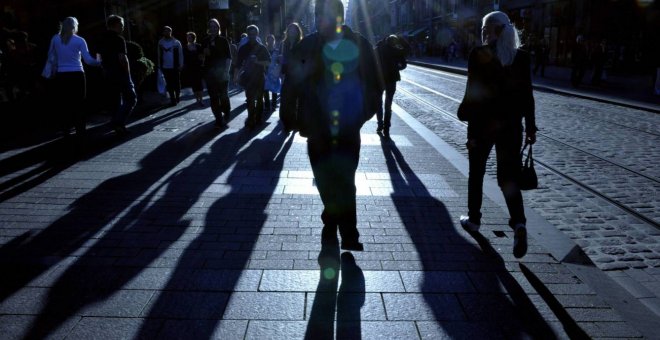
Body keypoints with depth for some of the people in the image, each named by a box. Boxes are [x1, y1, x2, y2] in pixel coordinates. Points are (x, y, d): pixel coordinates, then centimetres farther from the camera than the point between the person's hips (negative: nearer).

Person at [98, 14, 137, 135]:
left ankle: (118, 126, 15)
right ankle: (119, 122, -13)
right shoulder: (119, 39, -12)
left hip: (108, 74, 8)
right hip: (120, 73, -8)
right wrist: (128, 73, -11)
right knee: (131, 98, -1)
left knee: (115, 100, 13)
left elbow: (102, 58, 15)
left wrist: (106, 71, 20)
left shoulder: (103, 40, 12)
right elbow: (122, 58, -18)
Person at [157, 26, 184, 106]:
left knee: (176, 83, 7)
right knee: (169, 83, 5)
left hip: (175, 67, -2)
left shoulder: (176, 42, -5)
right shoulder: (161, 42, 2)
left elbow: (180, 54, -2)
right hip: (165, 67, 2)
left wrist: (180, 65, -6)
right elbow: (159, 55, 6)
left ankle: (177, 96, 27)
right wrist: (159, 65, 4)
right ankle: (172, 98, 11)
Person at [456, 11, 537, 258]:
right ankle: (518, 224, -14)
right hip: (511, 124, 3)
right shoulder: (521, 56, 3)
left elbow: (473, 92, -13)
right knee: (508, 176, 5)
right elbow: (526, 93, 4)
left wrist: (465, 113, -4)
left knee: (476, 173, 15)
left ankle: (473, 219, 27)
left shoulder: (479, 55, -9)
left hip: (483, 122, -3)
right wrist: (530, 126, 9)